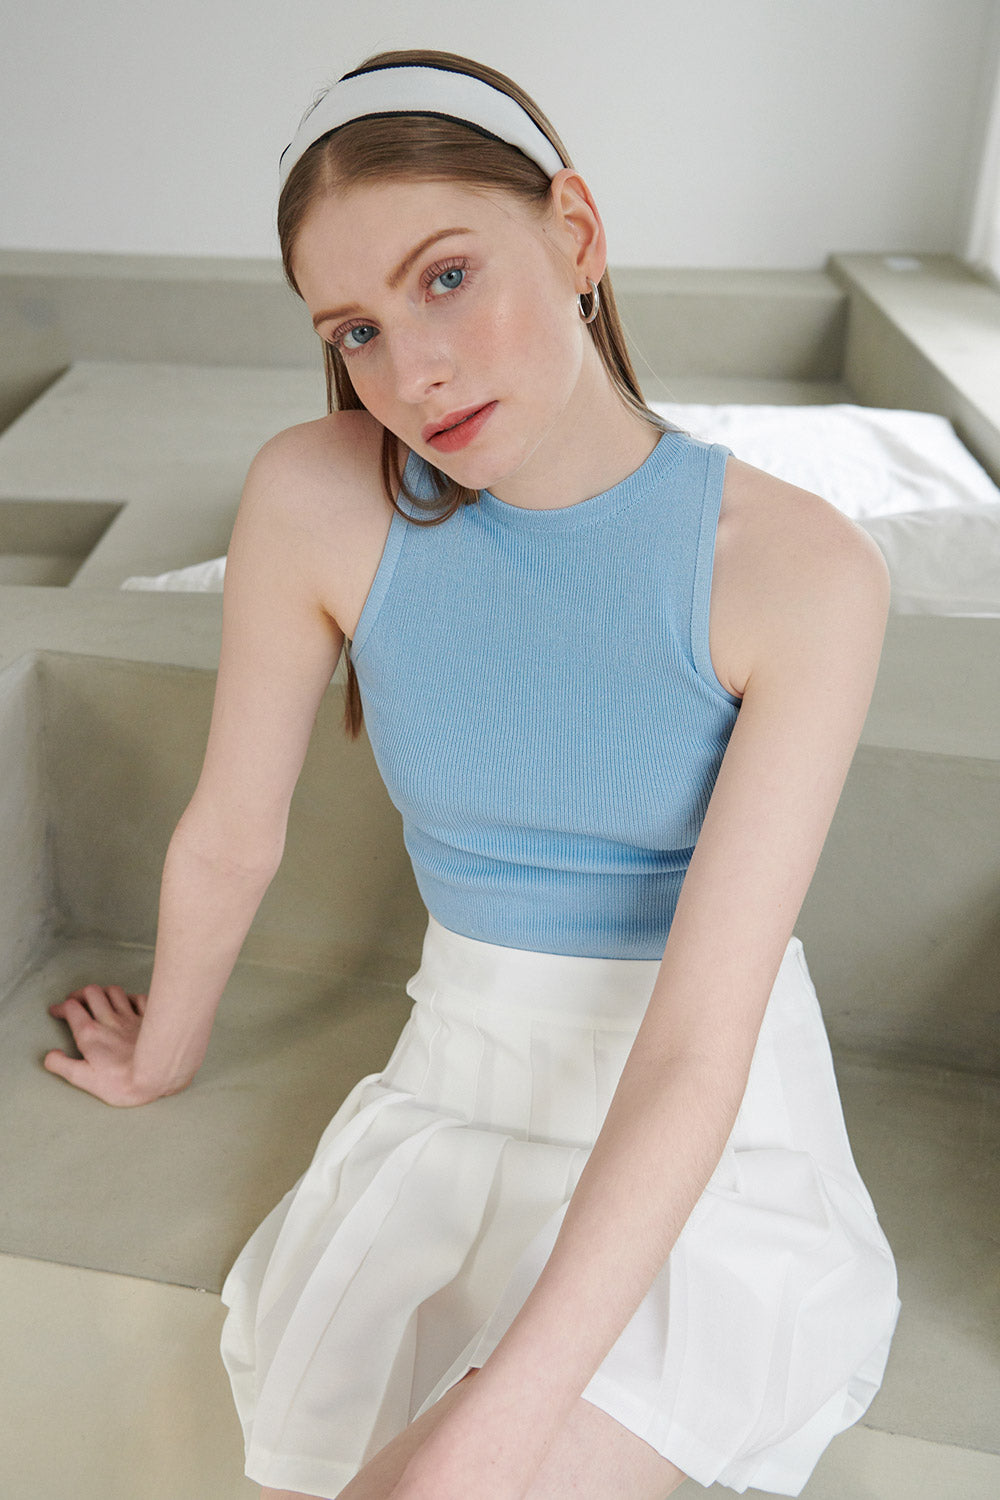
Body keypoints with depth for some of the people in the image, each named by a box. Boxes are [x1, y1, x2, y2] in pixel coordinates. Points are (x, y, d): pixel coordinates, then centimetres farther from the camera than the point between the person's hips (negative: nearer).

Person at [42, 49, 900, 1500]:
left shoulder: (802, 569, -20)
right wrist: (165, 1053, 15)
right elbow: (231, 839, 0)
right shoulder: (318, 495, -15)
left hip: (716, 1142, -2)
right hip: (464, 1090, 3)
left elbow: (697, 1048, -23)